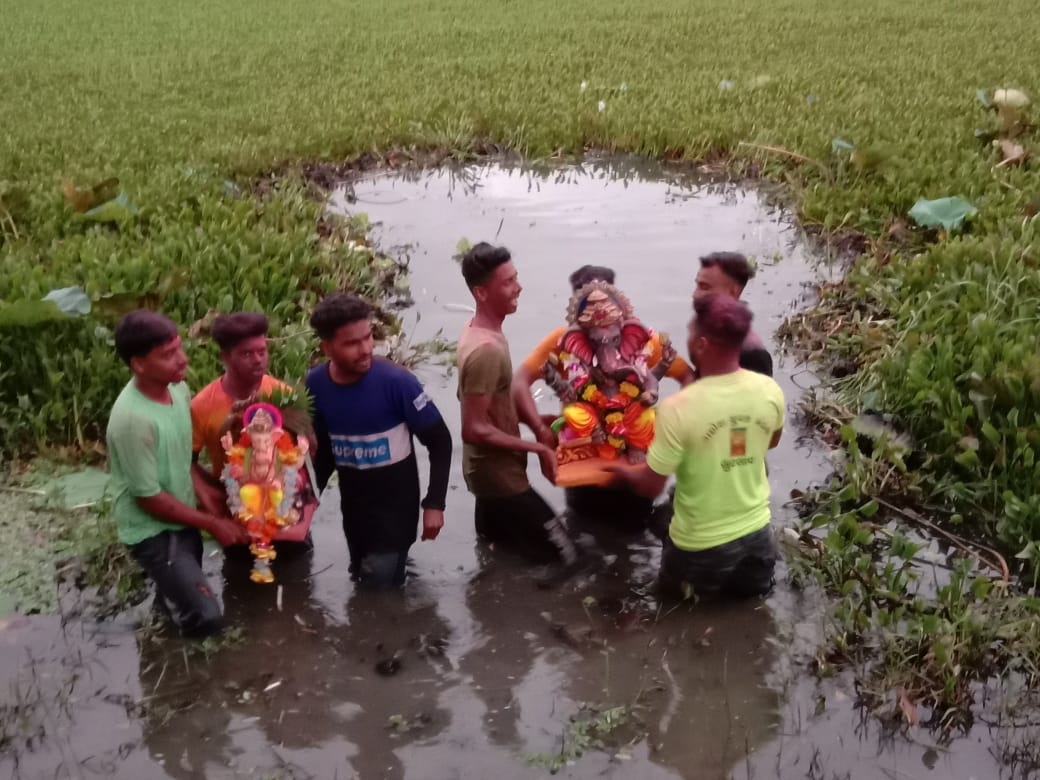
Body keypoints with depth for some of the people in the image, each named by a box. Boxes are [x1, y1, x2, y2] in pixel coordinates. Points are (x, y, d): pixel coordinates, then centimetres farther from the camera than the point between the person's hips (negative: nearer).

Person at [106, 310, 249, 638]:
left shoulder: (178, 389, -6)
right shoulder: (133, 419, -29)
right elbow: (149, 499, -21)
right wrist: (213, 524, -14)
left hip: (182, 518, 7)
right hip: (152, 530, -7)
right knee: (206, 619, -11)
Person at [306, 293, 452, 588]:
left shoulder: (397, 381, -23)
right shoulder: (315, 385, -9)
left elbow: (439, 442, -13)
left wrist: (434, 504, -16)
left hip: (396, 506, -5)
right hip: (352, 506, 5)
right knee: (363, 587, 21)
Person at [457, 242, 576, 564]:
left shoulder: (476, 330, 3)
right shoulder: (486, 349, -28)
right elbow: (474, 429, -27)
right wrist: (536, 448, -19)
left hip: (491, 470, 10)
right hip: (498, 475, -10)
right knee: (561, 556, -3)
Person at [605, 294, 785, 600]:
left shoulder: (678, 408, -26)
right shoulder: (770, 391, -13)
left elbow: (651, 485, -14)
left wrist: (622, 470, 5)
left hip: (701, 543, -3)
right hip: (756, 530, 3)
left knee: (675, 592, 25)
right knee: (755, 587, 30)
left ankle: (707, 590, 11)